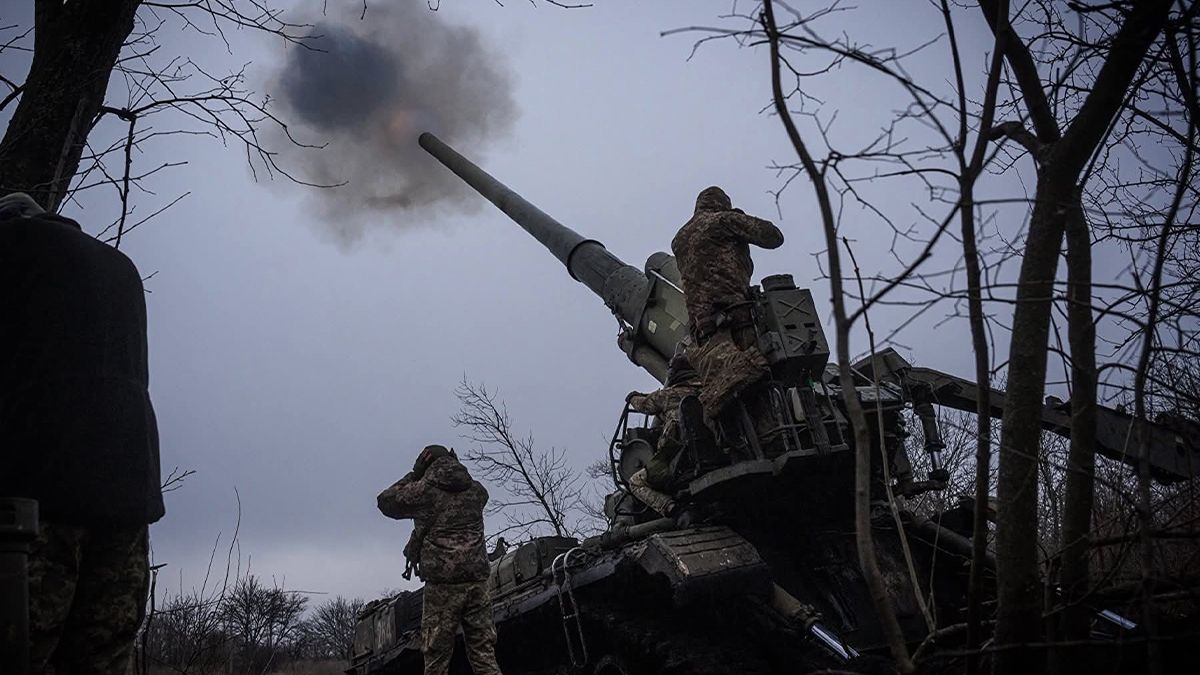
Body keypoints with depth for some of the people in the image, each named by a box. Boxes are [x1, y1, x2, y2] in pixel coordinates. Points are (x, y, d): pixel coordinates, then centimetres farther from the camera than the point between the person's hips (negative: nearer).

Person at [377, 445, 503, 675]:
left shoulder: (425, 490, -1)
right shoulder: (476, 490, 11)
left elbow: (385, 501, 12)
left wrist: (413, 476, 19)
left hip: (442, 582, -4)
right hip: (477, 579, 4)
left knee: (437, 654, 4)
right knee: (483, 651, 6)